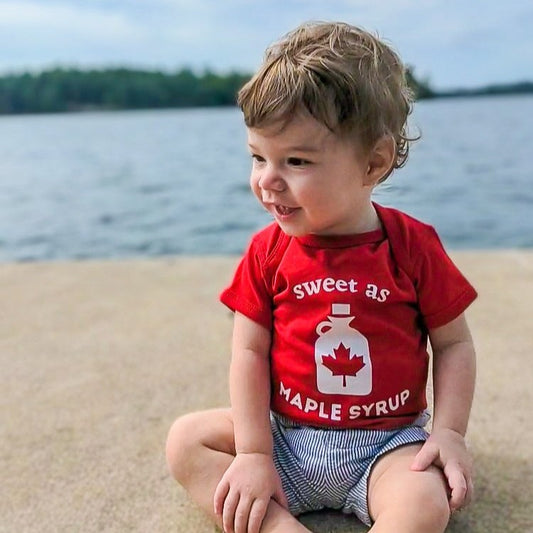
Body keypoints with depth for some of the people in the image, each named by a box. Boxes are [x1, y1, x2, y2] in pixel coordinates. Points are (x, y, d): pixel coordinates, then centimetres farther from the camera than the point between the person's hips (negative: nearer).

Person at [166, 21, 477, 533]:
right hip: (286, 435, 3)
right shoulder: (268, 251, -5)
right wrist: (253, 454, -11)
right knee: (186, 439, -10)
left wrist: (449, 432, -11)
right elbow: (249, 352, -6)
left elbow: (454, 342, -1)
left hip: (389, 441, -2)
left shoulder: (412, 245, -10)